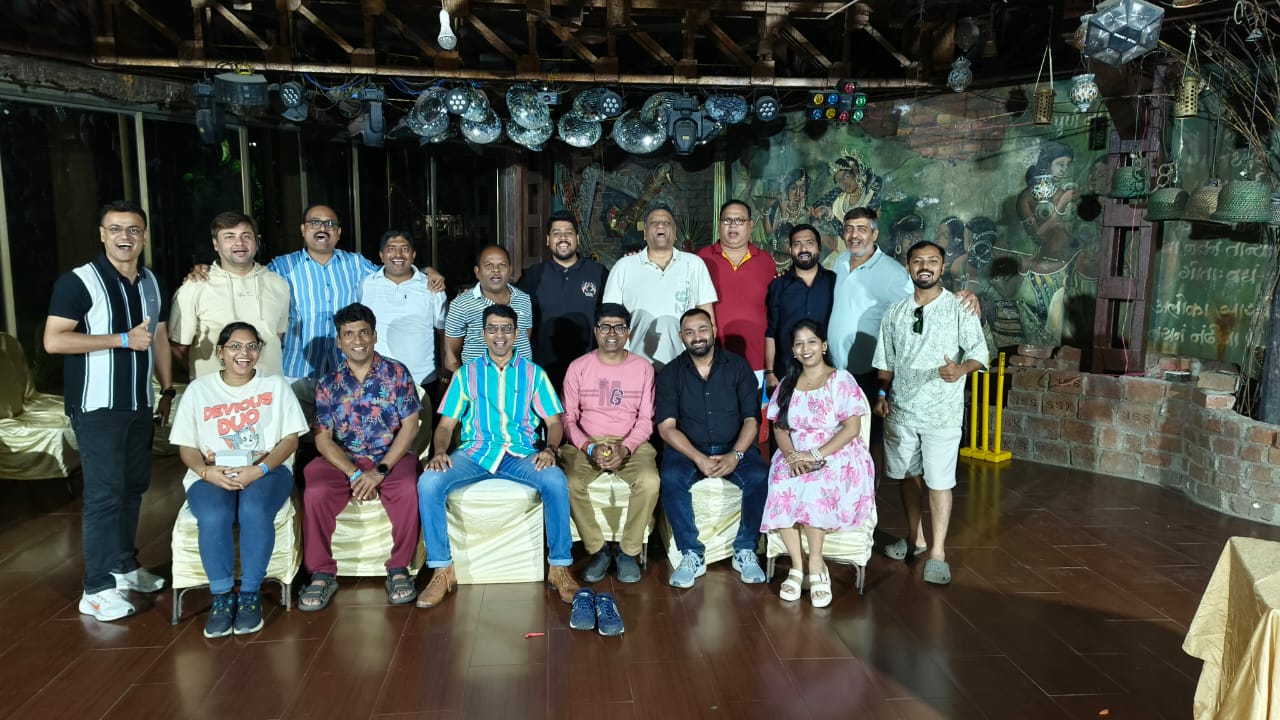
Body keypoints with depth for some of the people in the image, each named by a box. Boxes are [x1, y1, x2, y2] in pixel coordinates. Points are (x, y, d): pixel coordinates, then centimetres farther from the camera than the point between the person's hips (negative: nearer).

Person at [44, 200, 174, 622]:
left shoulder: (151, 284, 11)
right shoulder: (78, 282, -11)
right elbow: (53, 341, -18)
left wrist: (168, 389, 13)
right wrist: (123, 339, -20)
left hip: (139, 405, 7)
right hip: (97, 408, -6)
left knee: (133, 487, 14)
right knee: (104, 494, -6)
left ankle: (124, 566, 28)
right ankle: (96, 590, 2)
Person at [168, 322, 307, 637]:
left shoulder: (275, 385, 10)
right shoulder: (198, 389, 11)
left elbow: (291, 438, 3)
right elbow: (186, 447, 8)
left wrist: (259, 469, -16)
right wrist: (208, 472, -15)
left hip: (267, 469, 0)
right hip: (212, 474, 1)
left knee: (255, 511, -34)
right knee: (213, 517, -33)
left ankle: (251, 595, -19)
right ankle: (221, 597, -16)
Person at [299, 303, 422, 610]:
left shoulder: (397, 373, 2)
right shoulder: (328, 385, 6)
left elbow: (409, 426, -4)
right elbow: (323, 439, -1)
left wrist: (381, 470, -15)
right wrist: (355, 474, -17)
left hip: (391, 457, -1)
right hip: (343, 461, 2)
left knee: (407, 491, -32)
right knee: (315, 494, -27)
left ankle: (398, 570, -14)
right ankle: (322, 574, -11)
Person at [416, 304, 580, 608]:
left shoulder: (533, 373, 10)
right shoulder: (467, 373, 11)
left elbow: (554, 421, 6)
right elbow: (446, 424, 8)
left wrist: (549, 449, -16)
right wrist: (440, 452, -13)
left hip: (521, 453, -1)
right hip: (474, 452, 1)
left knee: (556, 481, -32)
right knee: (428, 482, -27)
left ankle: (559, 566, -17)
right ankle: (442, 569, -14)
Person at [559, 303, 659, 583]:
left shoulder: (643, 367, 4)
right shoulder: (578, 367, 3)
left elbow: (645, 419, 2)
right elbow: (568, 418, 2)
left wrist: (625, 448, -15)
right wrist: (590, 447, -14)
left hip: (631, 444, 0)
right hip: (586, 444, 0)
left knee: (650, 482, -30)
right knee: (571, 483, -30)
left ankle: (629, 551, -8)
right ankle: (598, 549, -7)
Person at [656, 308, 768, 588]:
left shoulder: (738, 367, 1)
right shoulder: (670, 374, 0)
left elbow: (751, 419, -2)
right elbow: (667, 427, -8)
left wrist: (735, 455, -20)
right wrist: (699, 458, -22)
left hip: (733, 448, 1)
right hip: (688, 449, 0)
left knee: (759, 477, -28)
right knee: (671, 479, -31)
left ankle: (745, 551, -9)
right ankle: (692, 555, -17)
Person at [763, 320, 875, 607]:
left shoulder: (842, 380, -2)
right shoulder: (787, 384, 12)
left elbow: (852, 427, -10)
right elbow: (779, 427, 8)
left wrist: (816, 455, -20)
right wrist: (791, 455, -14)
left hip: (838, 457, -3)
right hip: (795, 457, 4)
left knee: (813, 487, -35)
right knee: (780, 489, -29)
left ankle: (816, 563, -16)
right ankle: (797, 565, -16)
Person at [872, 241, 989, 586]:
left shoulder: (960, 308, -5)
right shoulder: (896, 311, 8)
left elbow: (978, 349, -13)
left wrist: (961, 369, -32)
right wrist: (882, 394, 5)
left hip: (942, 412, -4)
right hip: (901, 409, 4)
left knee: (939, 482, -3)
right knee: (908, 475, 14)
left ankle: (937, 552, 6)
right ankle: (915, 538, 31)